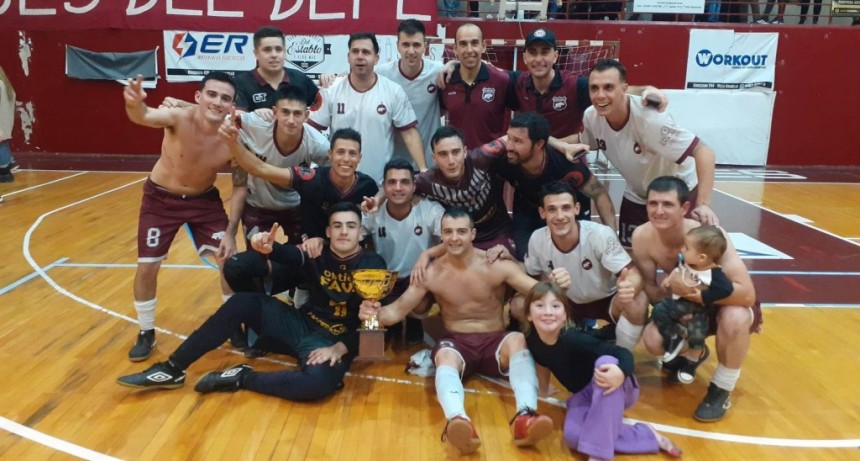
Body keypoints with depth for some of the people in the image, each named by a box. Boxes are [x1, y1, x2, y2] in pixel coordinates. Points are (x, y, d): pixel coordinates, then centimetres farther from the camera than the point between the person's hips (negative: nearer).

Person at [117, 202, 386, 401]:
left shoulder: (372, 266, -10)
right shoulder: (319, 254, -1)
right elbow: (292, 256, -22)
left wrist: (341, 348, -24)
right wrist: (268, 248, -45)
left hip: (334, 342, -4)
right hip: (301, 326, 4)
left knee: (320, 381, -38)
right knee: (242, 302, -14)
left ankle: (242, 378, -17)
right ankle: (172, 370, -7)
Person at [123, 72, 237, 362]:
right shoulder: (179, 118, -30)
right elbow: (144, 117, -53)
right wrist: (134, 104, -77)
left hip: (204, 199, 2)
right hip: (161, 198, -1)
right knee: (147, 267, 2)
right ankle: (146, 333, 25)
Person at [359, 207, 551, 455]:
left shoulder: (496, 266, -5)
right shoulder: (431, 274, -1)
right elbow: (398, 310, 0)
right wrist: (375, 313, -23)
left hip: (494, 341, 0)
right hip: (457, 342, 0)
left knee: (518, 339, -33)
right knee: (445, 354, -36)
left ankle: (525, 417, -48)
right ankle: (458, 422, -63)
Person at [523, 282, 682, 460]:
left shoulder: (573, 338, -29)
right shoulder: (532, 341, -13)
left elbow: (625, 354, -37)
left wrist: (621, 373, -56)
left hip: (613, 390, -4)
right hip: (584, 395, 4)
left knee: (605, 362, -41)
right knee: (573, 436, -30)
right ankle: (648, 436, -15)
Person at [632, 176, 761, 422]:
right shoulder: (642, 237, -21)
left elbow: (747, 293, -37)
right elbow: (649, 288, -11)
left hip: (726, 303, -3)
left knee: (735, 318, -37)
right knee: (652, 339, -22)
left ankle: (721, 390, -9)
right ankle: (693, 354, 17)